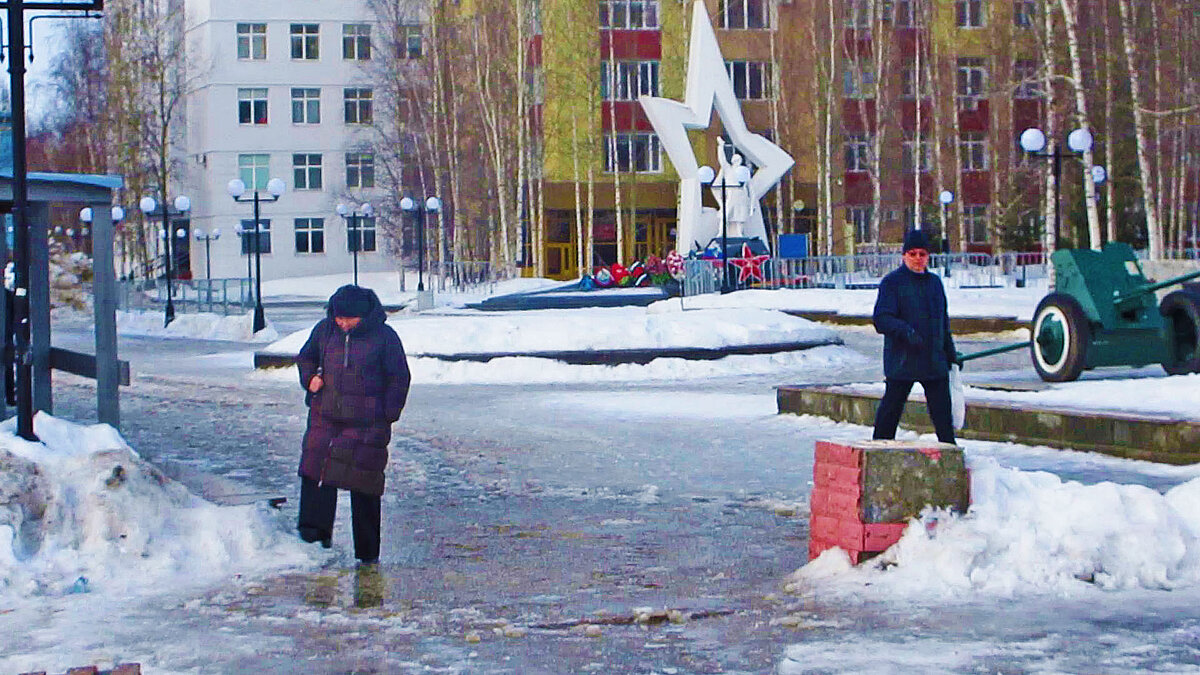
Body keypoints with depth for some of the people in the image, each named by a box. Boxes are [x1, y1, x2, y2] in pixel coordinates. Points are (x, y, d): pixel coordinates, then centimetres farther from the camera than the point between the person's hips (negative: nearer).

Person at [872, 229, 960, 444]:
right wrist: (905, 330, -30)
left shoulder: (934, 282, 15)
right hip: (901, 360, -5)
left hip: (935, 361, 5)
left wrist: (951, 353, 24)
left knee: (942, 410, 4)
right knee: (891, 409, 2)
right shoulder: (892, 282, -4)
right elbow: (881, 319, -14)